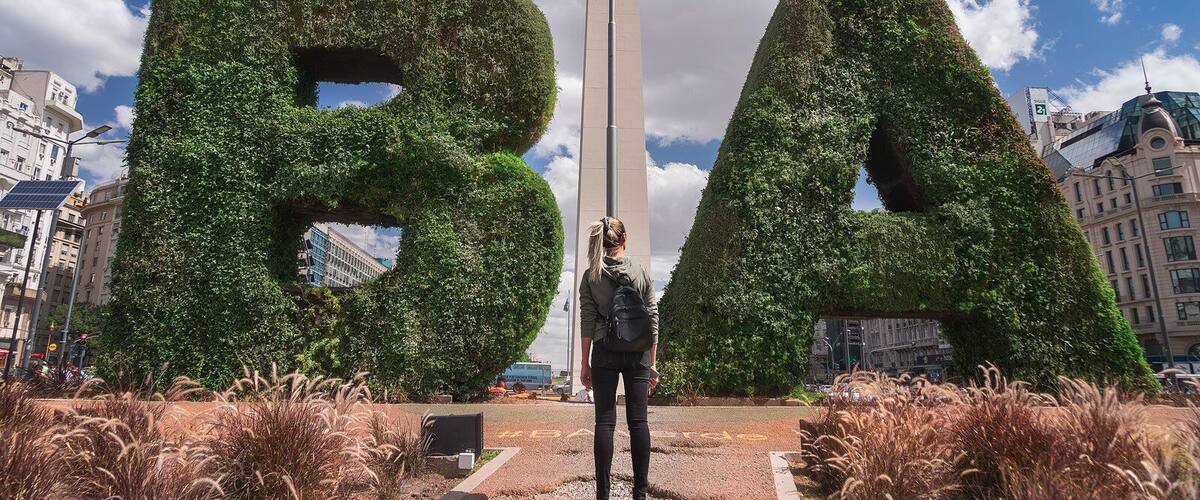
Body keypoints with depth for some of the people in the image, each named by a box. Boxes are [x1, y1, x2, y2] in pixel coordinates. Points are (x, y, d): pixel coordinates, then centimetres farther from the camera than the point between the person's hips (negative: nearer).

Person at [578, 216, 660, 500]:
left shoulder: (591, 276, 0)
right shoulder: (641, 273, 2)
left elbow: (587, 322, -1)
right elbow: (652, 320, 2)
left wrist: (585, 363, 4)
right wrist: (652, 363, 8)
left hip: (605, 351, 0)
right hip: (637, 352, 1)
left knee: (605, 421, 3)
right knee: (638, 420, 5)